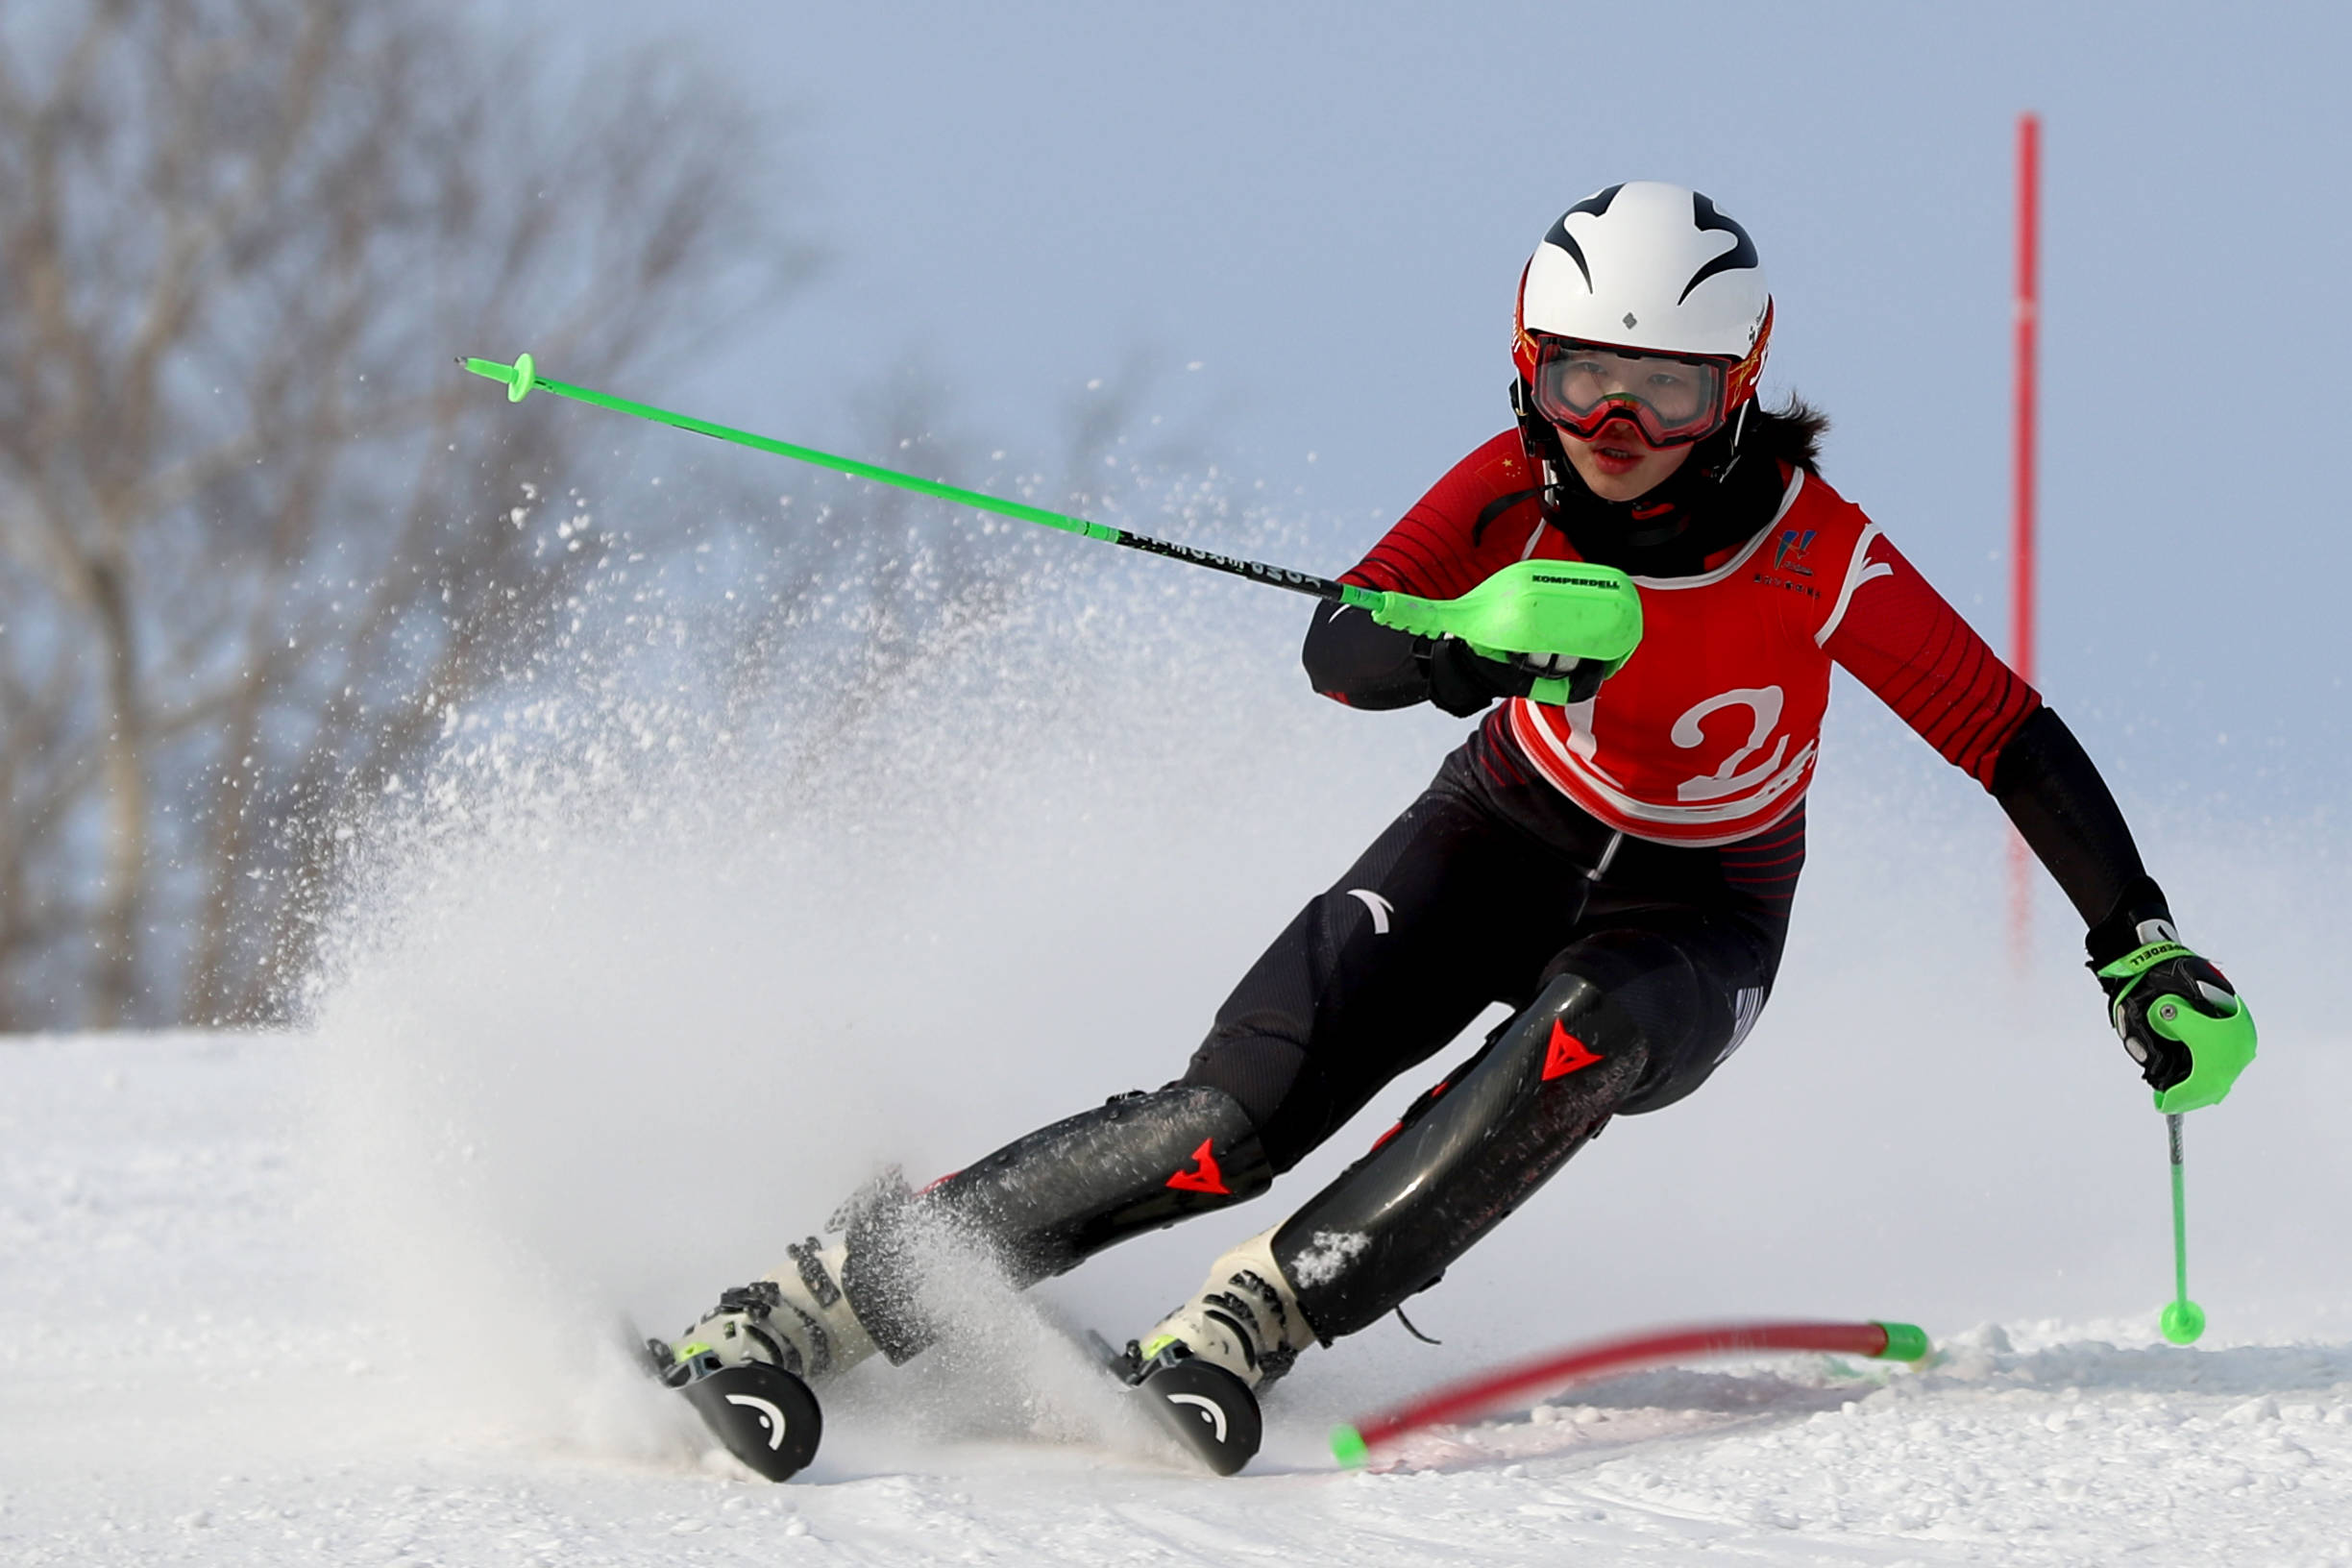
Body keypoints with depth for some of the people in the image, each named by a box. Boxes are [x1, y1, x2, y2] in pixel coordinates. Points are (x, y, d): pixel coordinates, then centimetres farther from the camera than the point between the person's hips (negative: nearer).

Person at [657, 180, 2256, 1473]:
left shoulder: (1818, 554, -25)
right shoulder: (1518, 489, -18)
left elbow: (2009, 735, -17)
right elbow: (1338, 649, -27)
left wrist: (2145, 951, -18)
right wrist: (1473, 649, -49)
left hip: (1691, 916, -1)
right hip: (1506, 836, 1)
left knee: (1580, 1036, -39)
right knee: (1234, 1115, -20)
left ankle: (1250, 1325, -37)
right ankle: (824, 1299, -16)